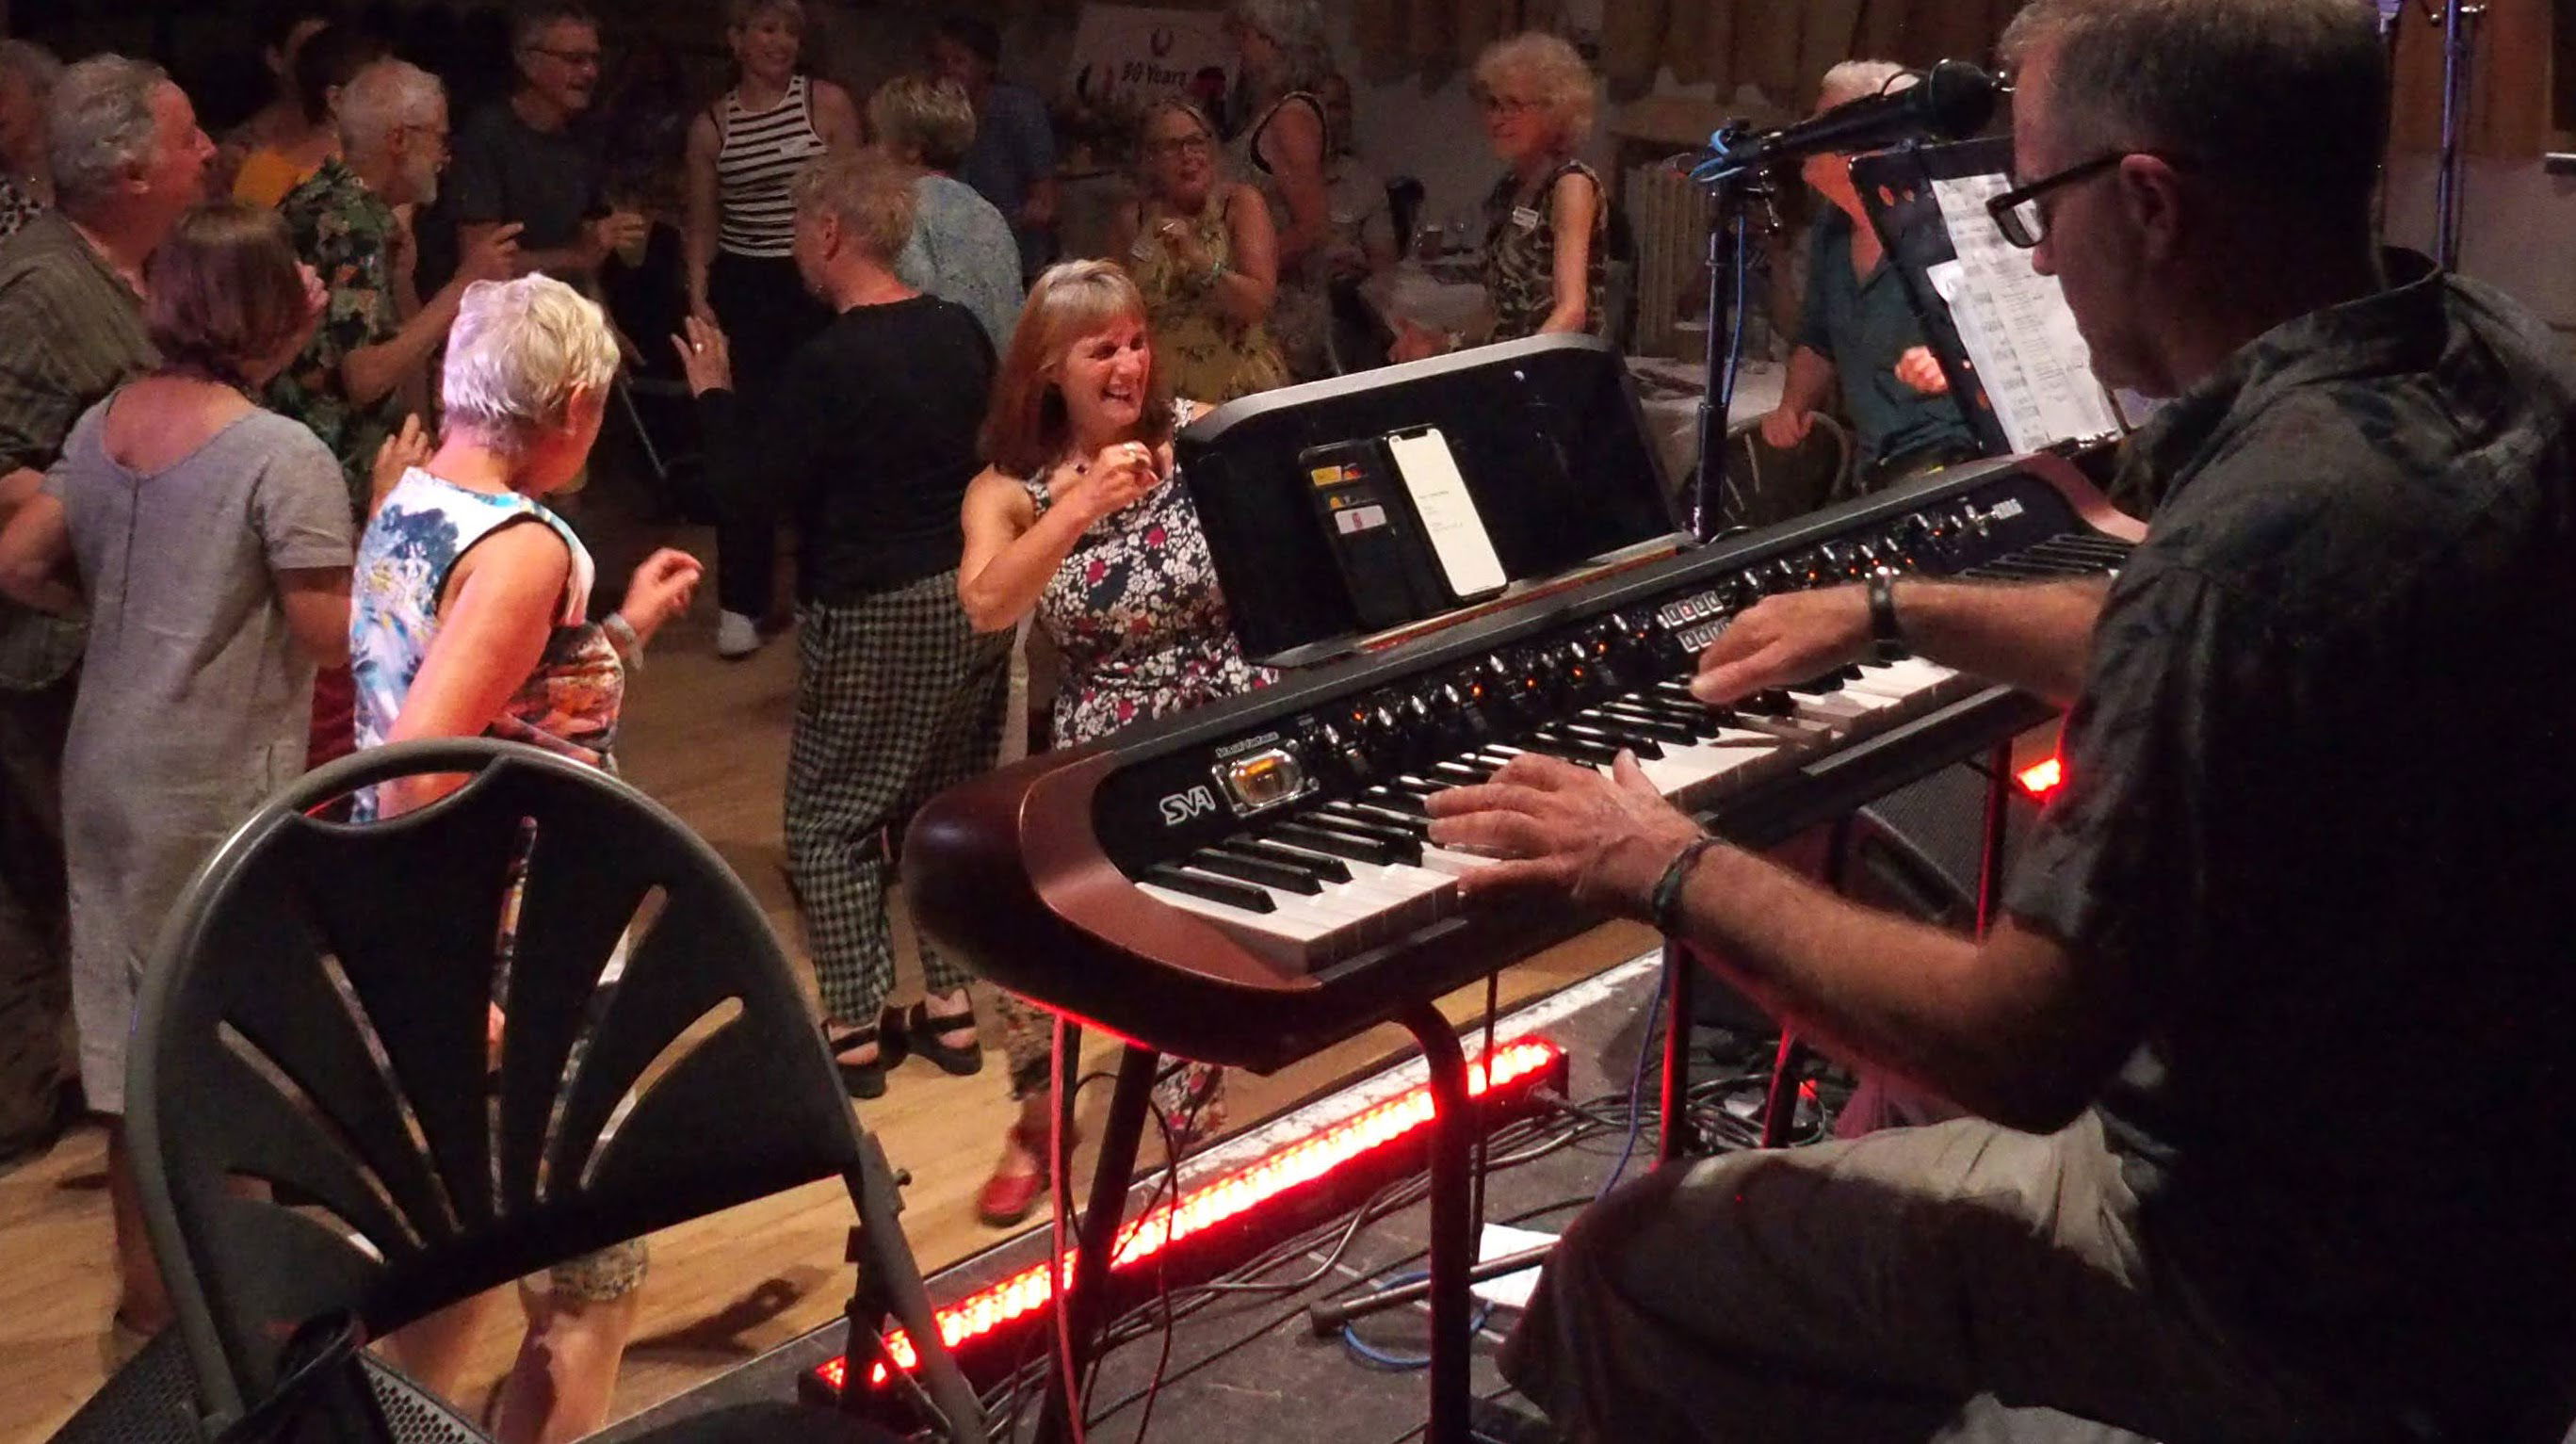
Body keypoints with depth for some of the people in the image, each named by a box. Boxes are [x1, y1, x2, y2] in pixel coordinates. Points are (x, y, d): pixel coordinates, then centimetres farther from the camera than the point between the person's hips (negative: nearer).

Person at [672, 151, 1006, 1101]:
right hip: (971, 596, 7)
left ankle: (854, 1029, 5)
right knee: (950, 802, 17)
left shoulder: (831, 361, -19)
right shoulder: (960, 333, 2)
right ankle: (949, 1006, 20)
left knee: (829, 819, 5)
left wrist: (715, 394, 1)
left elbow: (764, 473, -13)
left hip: (874, 616, -7)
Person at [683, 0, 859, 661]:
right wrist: (698, 297, -4)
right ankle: (741, 600, 9)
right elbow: (702, 223, 9)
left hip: (818, 286, -1)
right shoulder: (710, 125, 5)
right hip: (742, 290, 1)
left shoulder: (827, 103, -1)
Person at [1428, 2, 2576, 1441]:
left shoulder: (2266, 534, -34)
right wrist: (1890, 609, 22)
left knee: (1631, 1269, 1)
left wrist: (1675, 872, -14)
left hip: (2333, 1319, -9)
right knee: (1892, 1121, 30)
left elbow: (2026, 1050, -28)